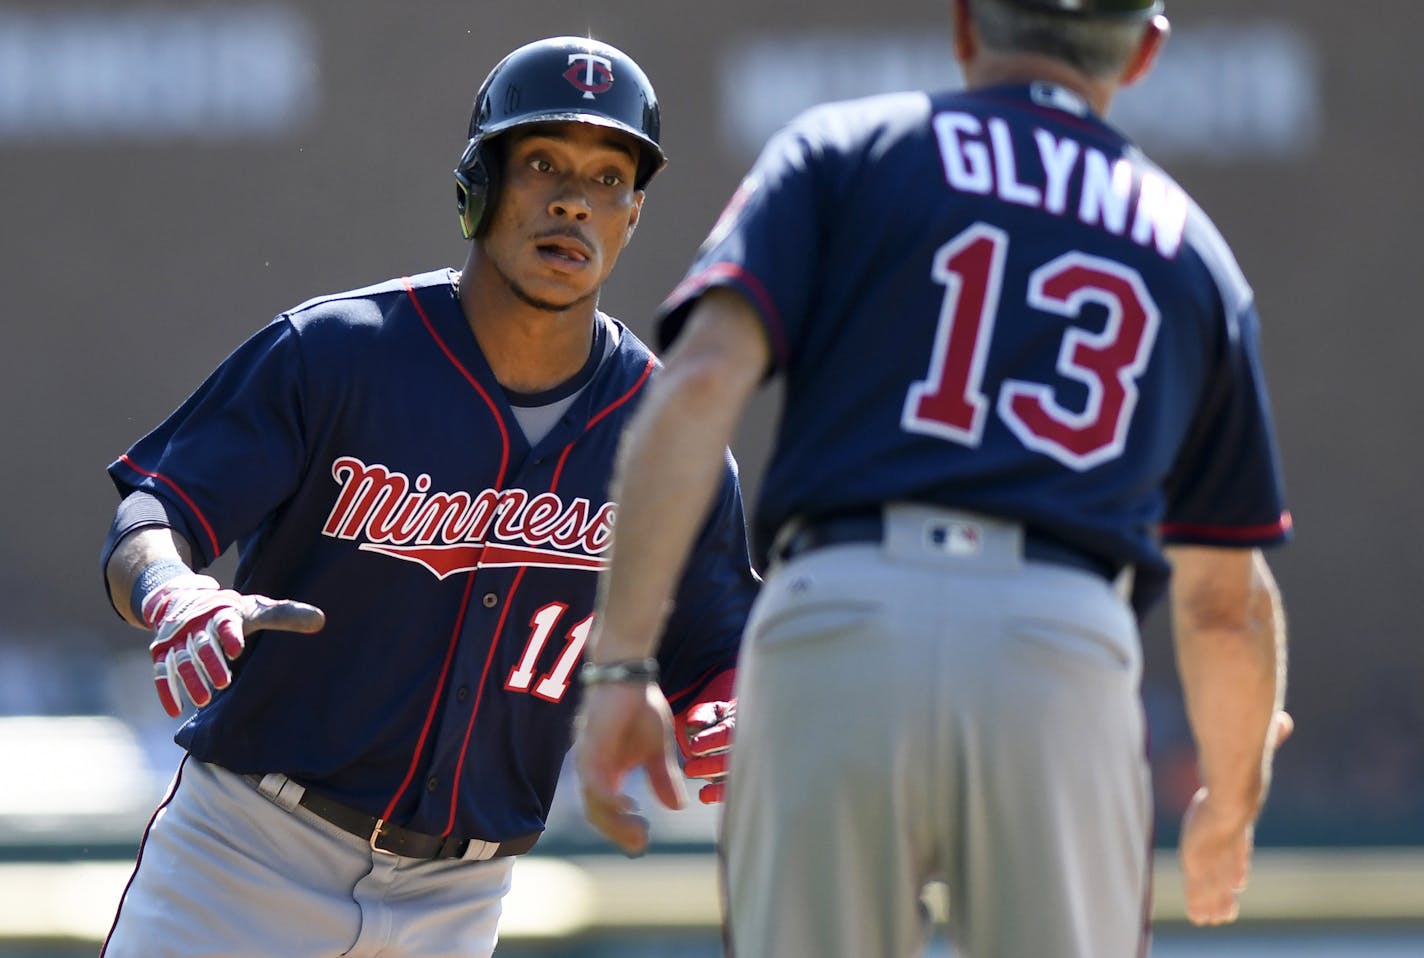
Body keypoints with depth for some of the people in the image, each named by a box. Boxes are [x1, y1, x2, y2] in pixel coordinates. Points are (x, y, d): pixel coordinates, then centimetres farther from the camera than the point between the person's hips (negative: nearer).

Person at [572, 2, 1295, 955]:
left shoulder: (841, 150, 17)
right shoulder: (1190, 249, 24)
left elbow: (703, 382, -1)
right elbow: (1226, 600, 27)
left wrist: (619, 662, -4)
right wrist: (1232, 805, 43)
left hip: (839, 629, -1)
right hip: (1065, 654, 1)